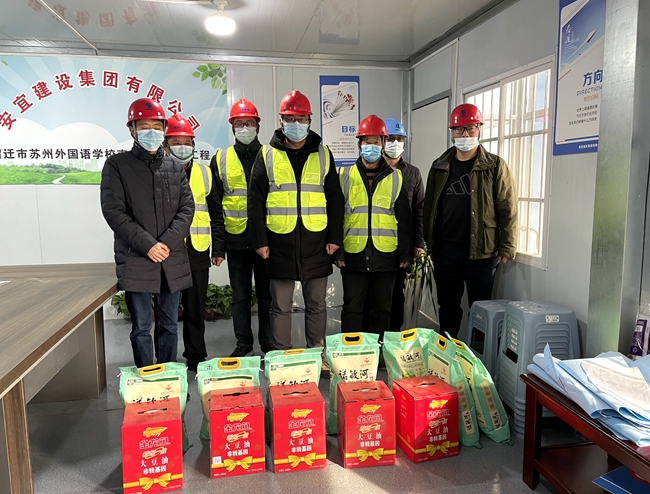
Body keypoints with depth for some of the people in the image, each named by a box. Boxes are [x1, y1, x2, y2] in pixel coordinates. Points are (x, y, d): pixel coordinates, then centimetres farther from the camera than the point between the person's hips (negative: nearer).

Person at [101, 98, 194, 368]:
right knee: (141, 328, 3)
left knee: (169, 325, 12)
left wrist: (168, 242, -10)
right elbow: (113, 211, -7)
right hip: (136, 260, -3)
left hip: (173, 260, 3)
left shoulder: (174, 166, 11)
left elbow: (187, 207, 4)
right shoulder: (117, 164, 1)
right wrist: (147, 245, -14)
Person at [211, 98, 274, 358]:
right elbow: (216, 206, 5)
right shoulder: (221, 160, 7)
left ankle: (269, 344, 21)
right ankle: (243, 344, 24)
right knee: (240, 295, 10)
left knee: (266, 294, 8)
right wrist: (218, 246, -1)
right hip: (235, 240, 1)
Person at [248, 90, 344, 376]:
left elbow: (335, 199, 7)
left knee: (316, 304, 11)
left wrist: (335, 237, 1)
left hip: (316, 243, 1)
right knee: (280, 306, 8)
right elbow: (255, 200, 1)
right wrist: (260, 240, -4)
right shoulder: (267, 155, 3)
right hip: (279, 243, -1)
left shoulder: (322, 154, 8)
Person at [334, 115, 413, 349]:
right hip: (353, 256, -1)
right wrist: (336, 251, -3)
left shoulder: (395, 178, 5)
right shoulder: (345, 175, 4)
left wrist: (406, 253, 2)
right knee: (352, 309, 7)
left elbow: (404, 219, 6)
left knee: (382, 309, 12)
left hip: (385, 256, 1)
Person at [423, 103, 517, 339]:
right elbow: (429, 208, 10)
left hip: (481, 252, -3)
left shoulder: (495, 166, -1)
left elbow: (508, 210, -4)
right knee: (448, 307, 13)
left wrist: (507, 248, -8)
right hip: (445, 251, 3)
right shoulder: (439, 167, 9)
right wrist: (428, 244, 6)